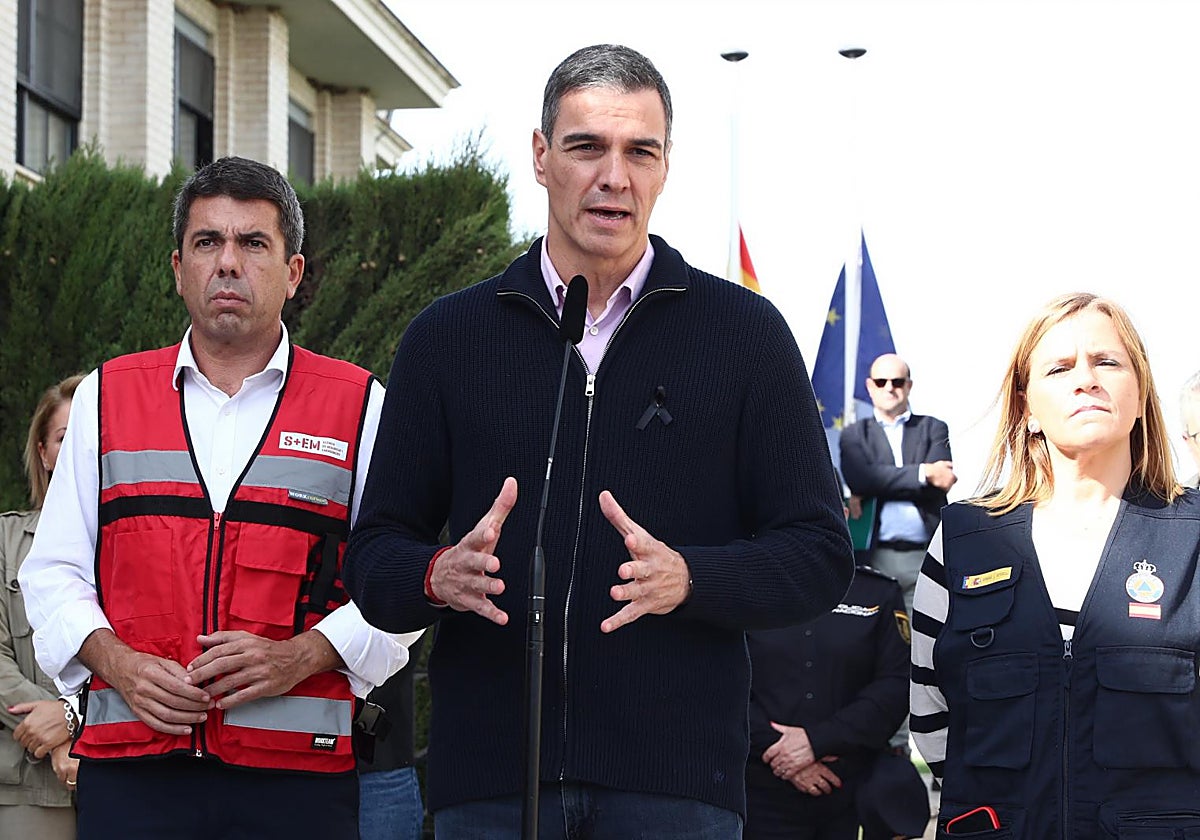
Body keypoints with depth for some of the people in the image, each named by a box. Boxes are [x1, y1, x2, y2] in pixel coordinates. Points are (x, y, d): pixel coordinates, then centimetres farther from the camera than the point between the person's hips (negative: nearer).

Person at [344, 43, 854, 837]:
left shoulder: (746, 332, 6)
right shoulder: (448, 337, 10)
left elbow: (819, 556, 2)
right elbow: (373, 556, 10)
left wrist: (687, 578, -16)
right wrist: (439, 577, -13)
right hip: (489, 773, 1)